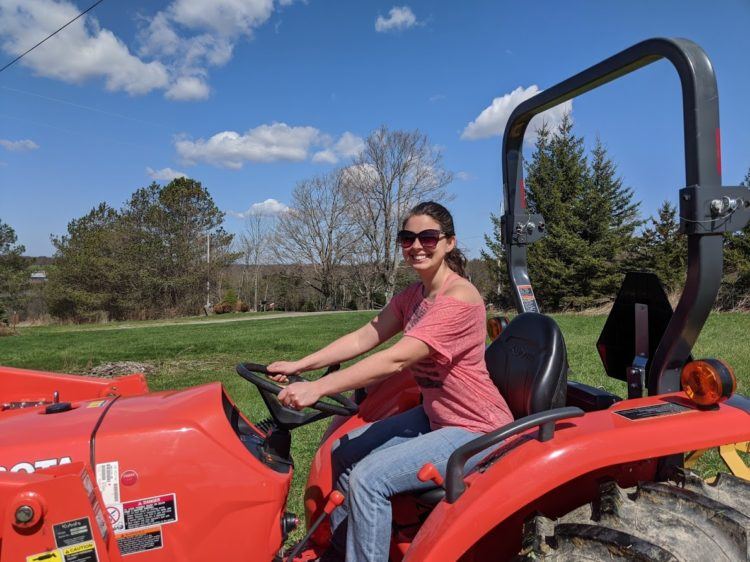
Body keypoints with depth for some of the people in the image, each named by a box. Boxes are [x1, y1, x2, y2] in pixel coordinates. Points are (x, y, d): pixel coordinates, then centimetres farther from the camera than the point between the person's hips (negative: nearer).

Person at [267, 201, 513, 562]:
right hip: (432, 416, 9)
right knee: (344, 451, 6)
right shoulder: (412, 296, 6)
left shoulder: (459, 298, -22)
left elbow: (395, 360, -31)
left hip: (474, 430, -9)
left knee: (368, 478, -21)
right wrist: (298, 366, -9)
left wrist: (318, 388, -34)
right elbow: (362, 339, 0)